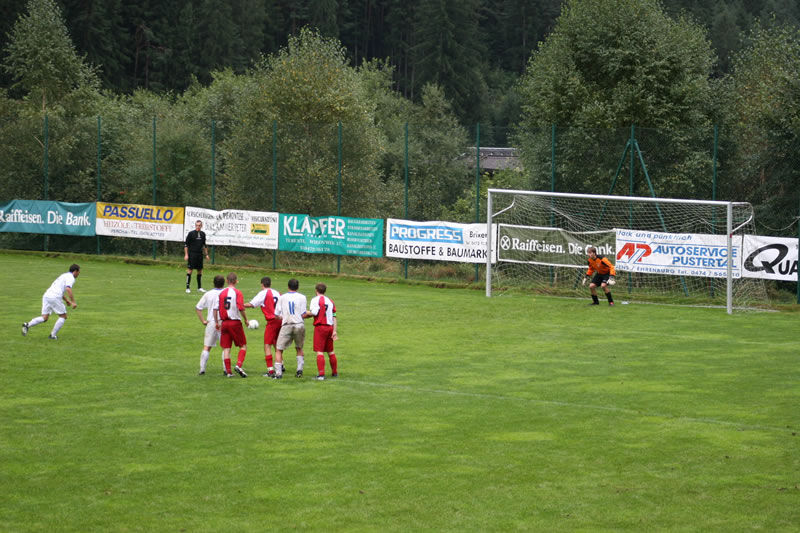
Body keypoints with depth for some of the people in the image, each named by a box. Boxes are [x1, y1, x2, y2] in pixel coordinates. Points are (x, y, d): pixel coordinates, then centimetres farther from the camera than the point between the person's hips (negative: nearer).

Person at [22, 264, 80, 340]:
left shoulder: (64, 276, 29)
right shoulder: (71, 278, 0)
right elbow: (68, 289, -19)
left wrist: (66, 300, 41)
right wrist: (73, 302, -17)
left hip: (46, 296, 8)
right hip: (54, 298, -8)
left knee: (44, 318, 5)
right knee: (63, 317, 9)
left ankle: (27, 325, -14)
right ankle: (53, 335, 7)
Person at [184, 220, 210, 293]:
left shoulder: (203, 234, 9)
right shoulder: (191, 233, -6)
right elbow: (186, 245, -4)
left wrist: (206, 254, 17)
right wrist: (186, 254, -10)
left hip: (200, 254, 5)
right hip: (192, 254, -5)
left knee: (200, 271, 8)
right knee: (190, 270, -7)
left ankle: (199, 287, 17)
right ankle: (187, 288, -3)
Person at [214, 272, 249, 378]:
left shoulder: (221, 293, 5)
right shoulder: (237, 293, -9)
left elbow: (215, 309, 4)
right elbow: (241, 308, -16)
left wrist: (217, 322, 15)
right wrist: (246, 319, -1)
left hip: (224, 322, 4)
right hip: (235, 322, -4)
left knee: (226, 348, 7)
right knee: (243, 345, 8)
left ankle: (228, 371, 5)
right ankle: (239, 365, -12)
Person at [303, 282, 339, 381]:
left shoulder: (315, 300, -5)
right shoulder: (330, 301, 12)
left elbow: (313, 313, -15)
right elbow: (334, 317, 8)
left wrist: (305, 314, 3)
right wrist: (334, 331, 8)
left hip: (320, 327, -6)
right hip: (330, 327, 6)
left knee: (319, 351, -7)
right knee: (330, 351, 16)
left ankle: (321, 374, -15)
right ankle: (335, 372, 24)